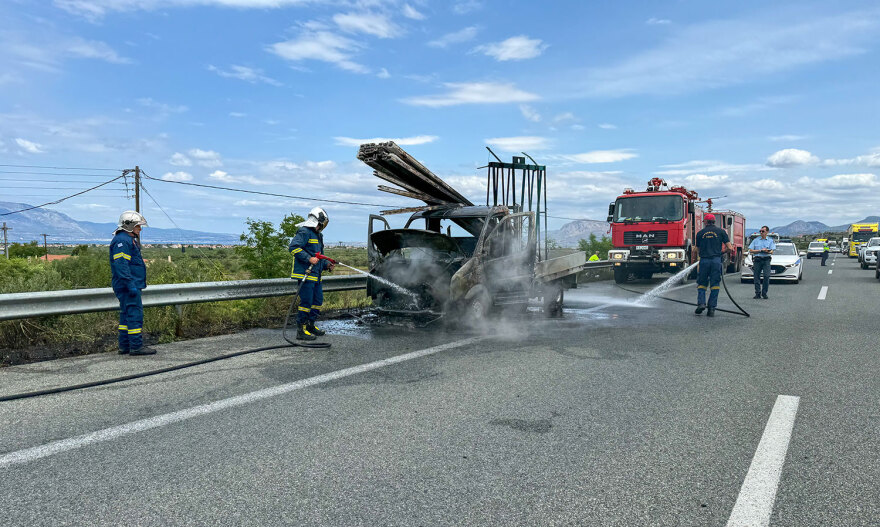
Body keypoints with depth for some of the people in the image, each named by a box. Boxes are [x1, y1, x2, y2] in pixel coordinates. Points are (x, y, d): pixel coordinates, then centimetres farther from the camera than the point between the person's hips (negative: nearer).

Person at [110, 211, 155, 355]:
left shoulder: (130, 240, 20)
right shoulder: (122, 241, -14)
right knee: (135, 314, -9)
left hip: (132, 285, 11)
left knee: (127, 315, 13)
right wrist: (131, 284, -25)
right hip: (128, 285, -11)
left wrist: (136, 284, 24)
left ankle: (124, 346, 19)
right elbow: (121, 265, -22)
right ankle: (136, 346, -7)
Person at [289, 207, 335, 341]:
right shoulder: (304, 232, -10)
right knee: (306, 302, -9)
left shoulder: (317, 235, 22)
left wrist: (326, 264, 15)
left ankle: (311, 326, 26)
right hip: (305, 274, -10)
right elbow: (294, 247, -21)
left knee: (318, 300, 14)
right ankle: (301, 331, -4)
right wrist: (309, 259, -24)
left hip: (315, 275, 10)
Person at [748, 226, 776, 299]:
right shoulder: (755, 240, 15)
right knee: (757, 276, -2)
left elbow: (771, 252, 1)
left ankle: (764, 293, -3)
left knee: (766, 276, -13)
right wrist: (761, 250, -6)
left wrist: (766, 251, -20)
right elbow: (751, 250, 5)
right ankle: (758, 293, 3)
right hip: (757, 259, 1)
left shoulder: (770, 241, 13)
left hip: (766, 260, -1)